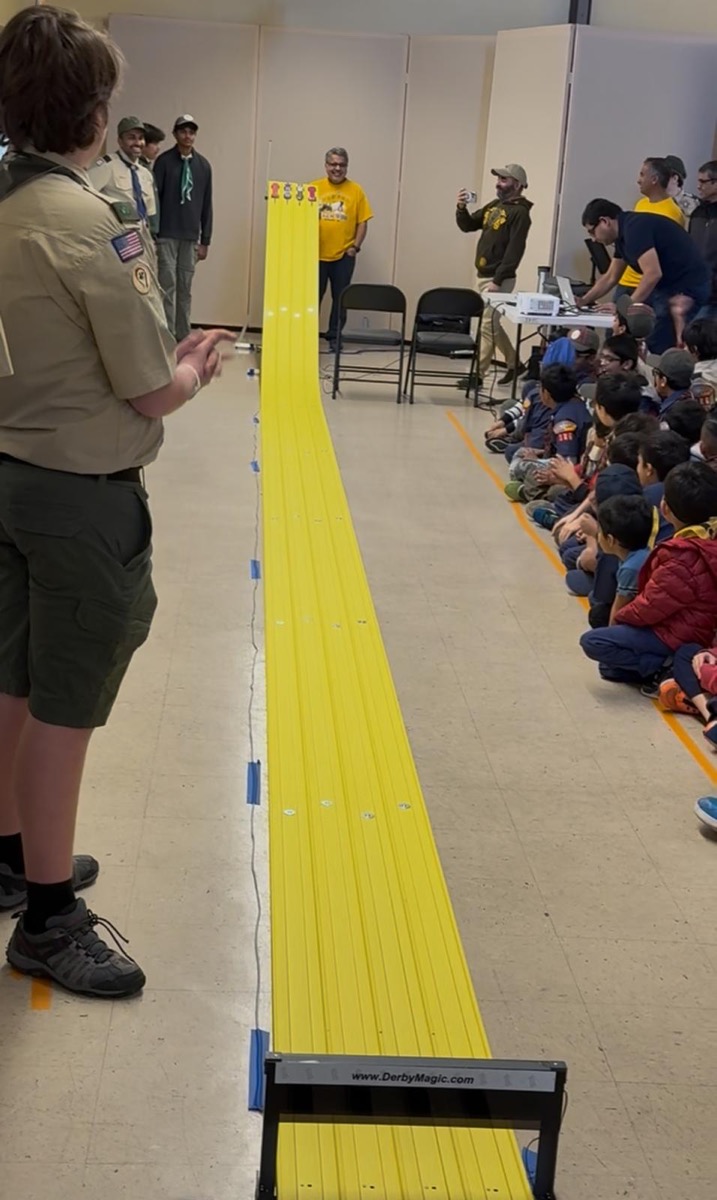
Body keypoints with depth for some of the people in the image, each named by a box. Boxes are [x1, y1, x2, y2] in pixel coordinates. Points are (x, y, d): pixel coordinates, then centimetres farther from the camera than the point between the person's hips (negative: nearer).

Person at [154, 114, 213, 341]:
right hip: (167, 235, -3)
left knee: (185, 289, 7)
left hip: (191, 237, 3)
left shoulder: (203, 165, 7)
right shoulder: (164, 161, -3)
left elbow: (207, 205, 9)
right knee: (167, 286, -5)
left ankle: (183, 336, 12)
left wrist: (205, 240, 7)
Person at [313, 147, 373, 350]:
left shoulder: (356, 190, 1)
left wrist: (356, 246, -5)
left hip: (344, 256, 0)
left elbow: (362, 222, 2)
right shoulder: (314, 188, 1)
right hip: (317, 254, 0)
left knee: (340, 298, 6)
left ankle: (334, 337, 16)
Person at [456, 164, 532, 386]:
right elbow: (468, 226, 15)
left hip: (499, 279, -9)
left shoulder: (520, 212, -13)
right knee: (492, 324, 16)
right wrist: (461, 208, -6)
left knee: (486, 326, -8)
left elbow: (514, 251, -19)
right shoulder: (494, 205, 13)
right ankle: (514, 364, 29)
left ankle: (477, 375, -6)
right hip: (483, 275, 9)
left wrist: (497, 281, -23)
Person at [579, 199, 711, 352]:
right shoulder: (623, 234, 12)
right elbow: (610, 277, 23)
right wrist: (583, 301, 17)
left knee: (656, 349, -13)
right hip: (668, 285, 10)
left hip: (686, 287, -10)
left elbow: (653, 274, -26)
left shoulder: (635, 227, -19)